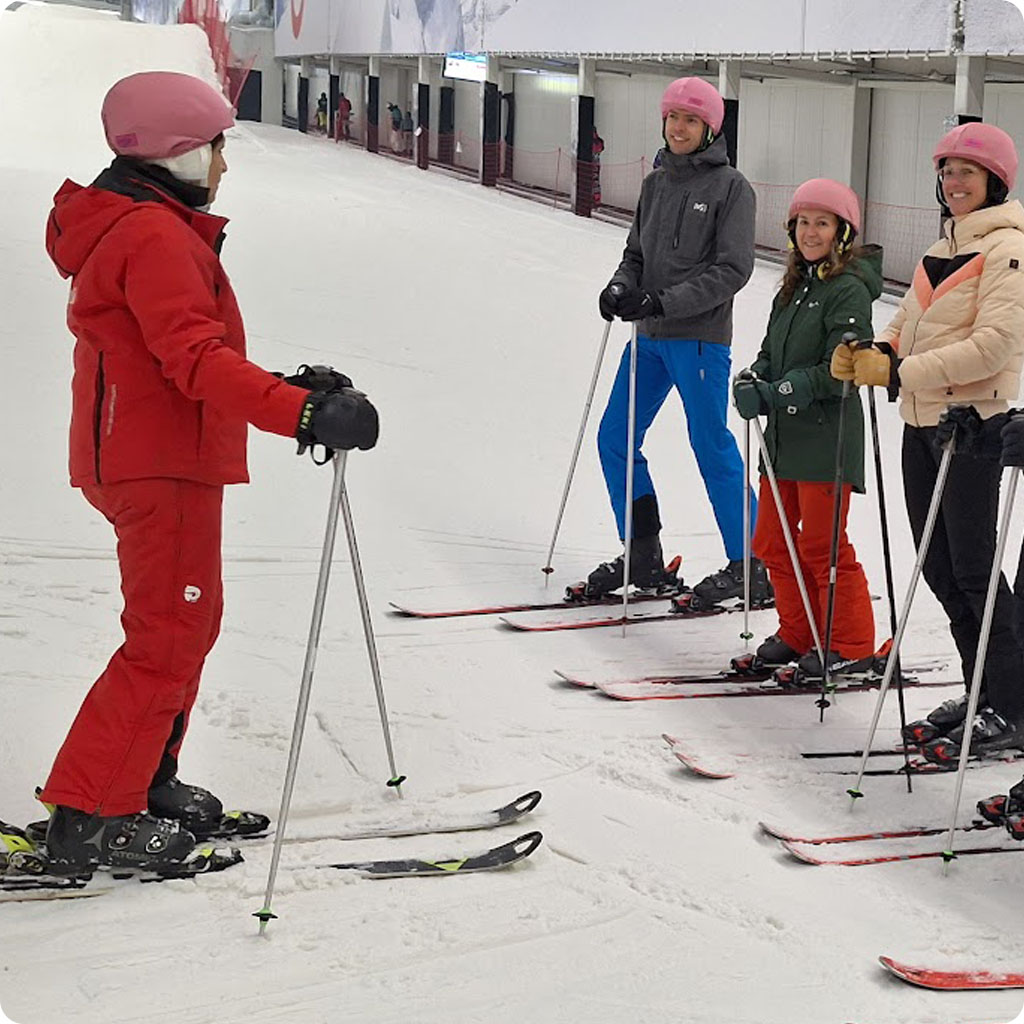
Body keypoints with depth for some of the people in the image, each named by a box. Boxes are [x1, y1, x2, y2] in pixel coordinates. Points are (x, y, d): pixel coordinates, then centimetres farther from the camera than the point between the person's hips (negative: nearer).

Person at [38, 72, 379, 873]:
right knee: (169, 638, -8)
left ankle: (145, 783, 26)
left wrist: (290, 391, 16)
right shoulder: (155, 235, -17)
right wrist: (302, 414, -34)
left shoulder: (126, 227, 17)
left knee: (188, 623, 18)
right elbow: (194, 358, -27)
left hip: (138, 456, 11)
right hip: (162, 464, -11)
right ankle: (91, 819, -5)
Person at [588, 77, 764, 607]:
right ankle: (643, 556, 19)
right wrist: (620, 287, -5)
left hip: (700, 337, -7)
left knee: (712, 446, -5)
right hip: (650, 337, 7)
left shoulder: (731, 187, -7)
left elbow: (733, 269, -14)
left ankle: (750, 568, 5)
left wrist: (665, 302, -20)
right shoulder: (656, 183, 12)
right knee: (614, 439, 8)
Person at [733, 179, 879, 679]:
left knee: (822, 546, -3)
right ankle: (798, 634, 26)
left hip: (828, 437, -9)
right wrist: (751, 381, -4)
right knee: (772, 541, 12)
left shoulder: (849, 290, -11)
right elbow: (771, 353, 17)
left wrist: (783, 390, -21)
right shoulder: (795, 287, 15)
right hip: (783, 435, 9)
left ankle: (851, 646, 10)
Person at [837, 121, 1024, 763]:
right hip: (923, 423, 9)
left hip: (972, 425, -8)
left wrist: (899, 373, -21)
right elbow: (908, 329, 18)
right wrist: (873, 354, -4)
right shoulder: (942, 251, 18)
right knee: (938, 568, 11)